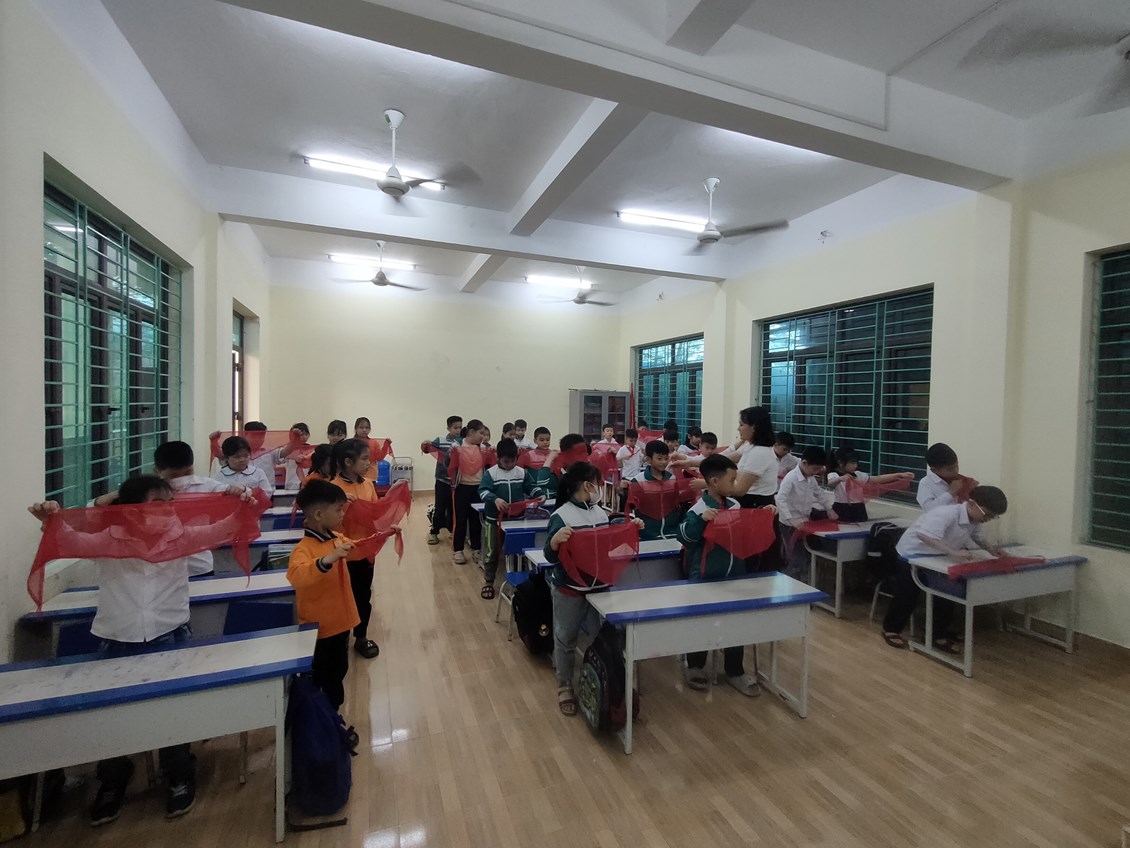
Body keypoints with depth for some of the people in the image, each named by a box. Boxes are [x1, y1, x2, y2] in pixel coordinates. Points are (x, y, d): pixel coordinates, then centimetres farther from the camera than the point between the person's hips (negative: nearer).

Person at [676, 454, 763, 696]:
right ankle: (695, 667, 26)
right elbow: (684, 537, -26)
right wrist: (700, 519, -39)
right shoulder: (699, 509, -17)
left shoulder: (736, 506, 3)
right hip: (705, 578, -6)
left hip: (734, 575, 6)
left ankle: (735, 671, 27)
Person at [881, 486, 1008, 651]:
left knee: (946, 595, 9)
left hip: (936, 558, 8)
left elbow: (977, 537, 15)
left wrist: (990, 549, -3)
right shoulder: (947, 513, -35)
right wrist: (954, 552, -51)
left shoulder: (974, 520, -7)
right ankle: (891, 629, 23)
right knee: (907, 596, 4)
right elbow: (924, 535, -48)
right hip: (912, 555, -8)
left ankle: (940, 635, 26)